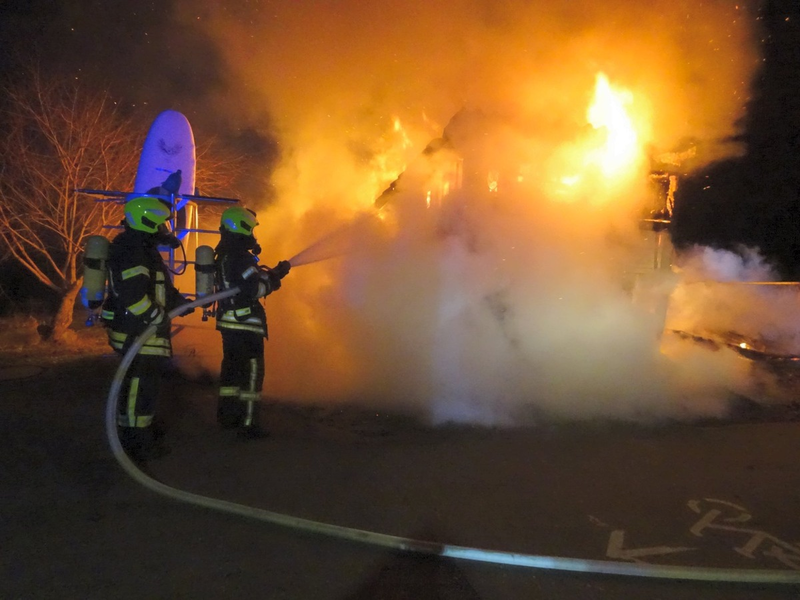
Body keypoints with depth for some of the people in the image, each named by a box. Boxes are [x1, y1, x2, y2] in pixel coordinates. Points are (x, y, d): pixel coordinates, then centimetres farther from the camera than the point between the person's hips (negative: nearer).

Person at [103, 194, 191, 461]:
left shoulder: (143, 249, 15)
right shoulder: (131, 253, -20)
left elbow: (158, 286, 25)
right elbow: (133, 296, -31)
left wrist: (179, 301, 19)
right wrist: (158, 318, -24)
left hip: (145, 330, 11)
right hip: (137, 333, -11)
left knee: (145, 383, 21)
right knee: (139, 385, -3)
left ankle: (140, 432, 35)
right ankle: (137, 444, 6)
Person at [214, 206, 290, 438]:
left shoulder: (224, 255, 13)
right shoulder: (241, 257, -19)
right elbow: (253, 289, -25)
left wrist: (273, 273, 13)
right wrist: (275, 277, -10)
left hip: (229, 321, 10)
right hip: (245, 323, -10)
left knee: (232, 367, 18)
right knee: (252, 371, -3)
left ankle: (227, 415, 28)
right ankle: (248, 423, -1)